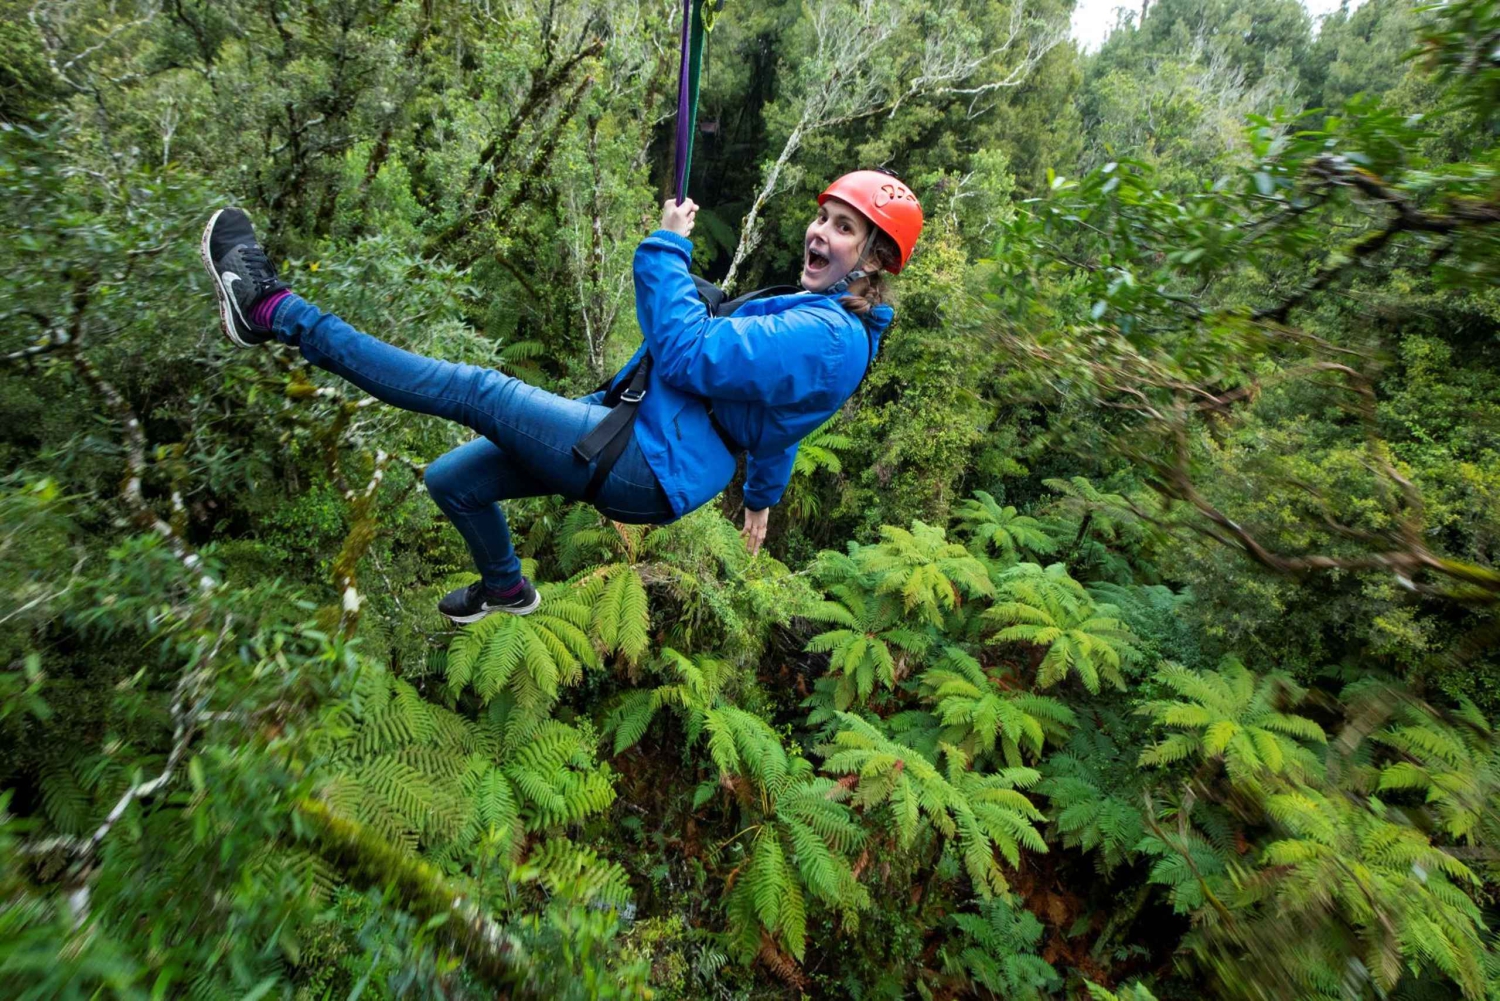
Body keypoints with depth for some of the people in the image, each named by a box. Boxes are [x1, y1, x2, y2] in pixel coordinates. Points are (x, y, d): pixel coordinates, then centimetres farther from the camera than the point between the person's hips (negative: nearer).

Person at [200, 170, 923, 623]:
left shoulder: (825, 337, -19)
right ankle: (505, 589, 43)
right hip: (642, 441, 10)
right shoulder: (812, 314, 16)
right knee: (451, 478, 16)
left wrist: (668, 246, -13)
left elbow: (687, 352, -26)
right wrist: (762, 498, 40)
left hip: (647, 470, -10)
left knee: (474, 389, -14)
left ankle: (274, 312, -1)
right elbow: (776, 422, 28)